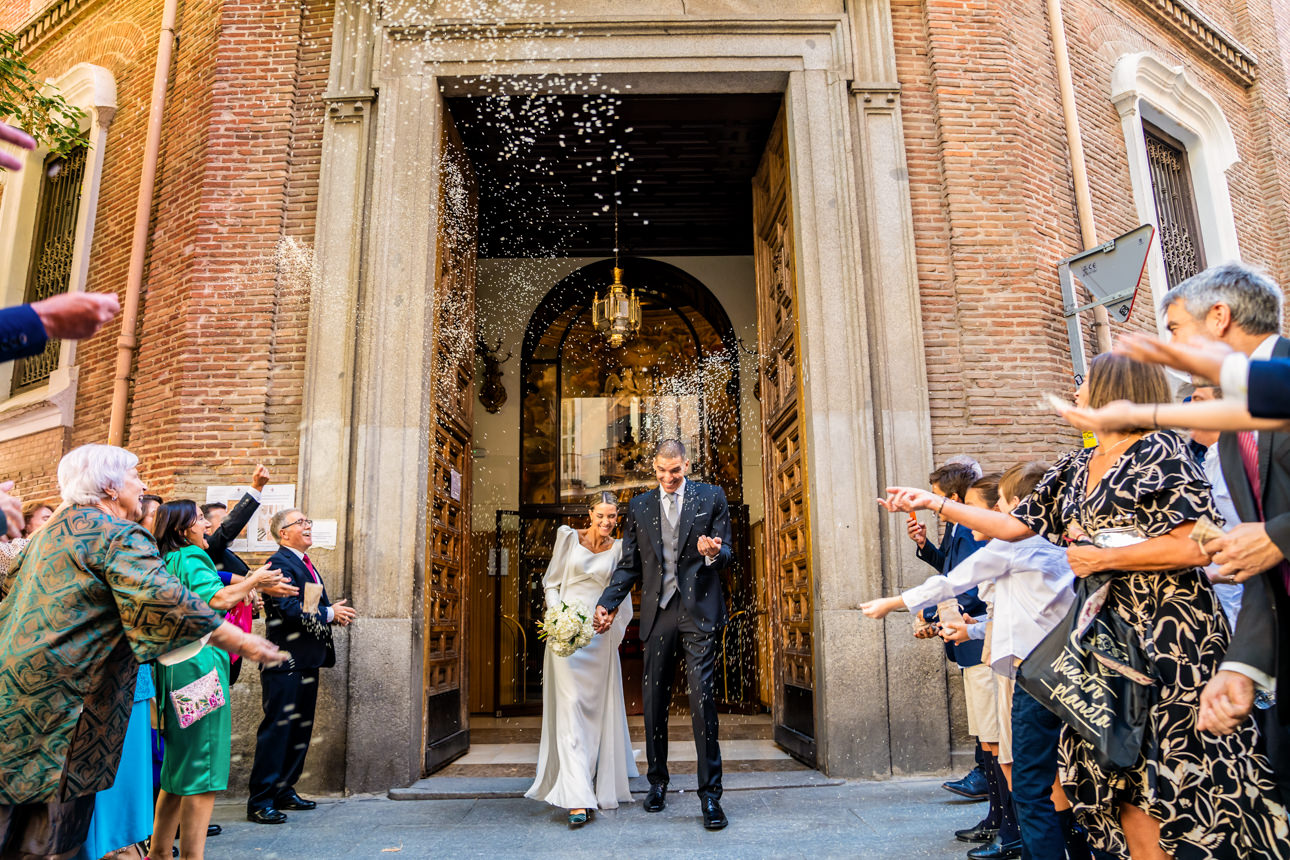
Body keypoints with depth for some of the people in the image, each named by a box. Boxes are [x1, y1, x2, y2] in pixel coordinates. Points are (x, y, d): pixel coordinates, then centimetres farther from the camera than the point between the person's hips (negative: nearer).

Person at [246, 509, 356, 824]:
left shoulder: (306, 564, 18)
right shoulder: (280, 563, -13)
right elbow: (290, 609, -23)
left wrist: (335, 612, 1)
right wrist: (329, 614, -14)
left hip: (307, 661, 10)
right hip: (286, 663, -10)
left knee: (300, 729, 15)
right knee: (276, 729, -4)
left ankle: (285, 790, 26)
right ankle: (260, 801, 4)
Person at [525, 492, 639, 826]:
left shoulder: (618, 549, 7)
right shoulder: (568, 537, 3)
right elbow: (551, 581, 6)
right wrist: (557, 614, -9)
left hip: (601, 636, 2)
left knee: (600, 709, 9)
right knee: (571, 708, -9)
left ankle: (603, 787, 28)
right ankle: (578, 798, -11)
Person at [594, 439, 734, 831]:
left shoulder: (711, 498, 5)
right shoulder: (639, 507, 11)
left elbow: (726, 554, 4)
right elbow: (629, 565, 11)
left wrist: (714, 553, -19)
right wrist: (607, 603, -1)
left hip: (698, 611, -3)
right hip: (657, 613, 3)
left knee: (702, 698, -6)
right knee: (654, 700, 10)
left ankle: (710, 795, 3)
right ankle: (657, 782, 28)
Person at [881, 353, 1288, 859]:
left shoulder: (1161, 452, -7)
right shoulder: (1074, 470, 14)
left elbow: (1196, 547, -15)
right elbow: (1015, 526, 14)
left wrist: (1100, 559, -11)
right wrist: (931, 503, 11)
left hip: (1170, 637, -6)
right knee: (1124, 793, 8)